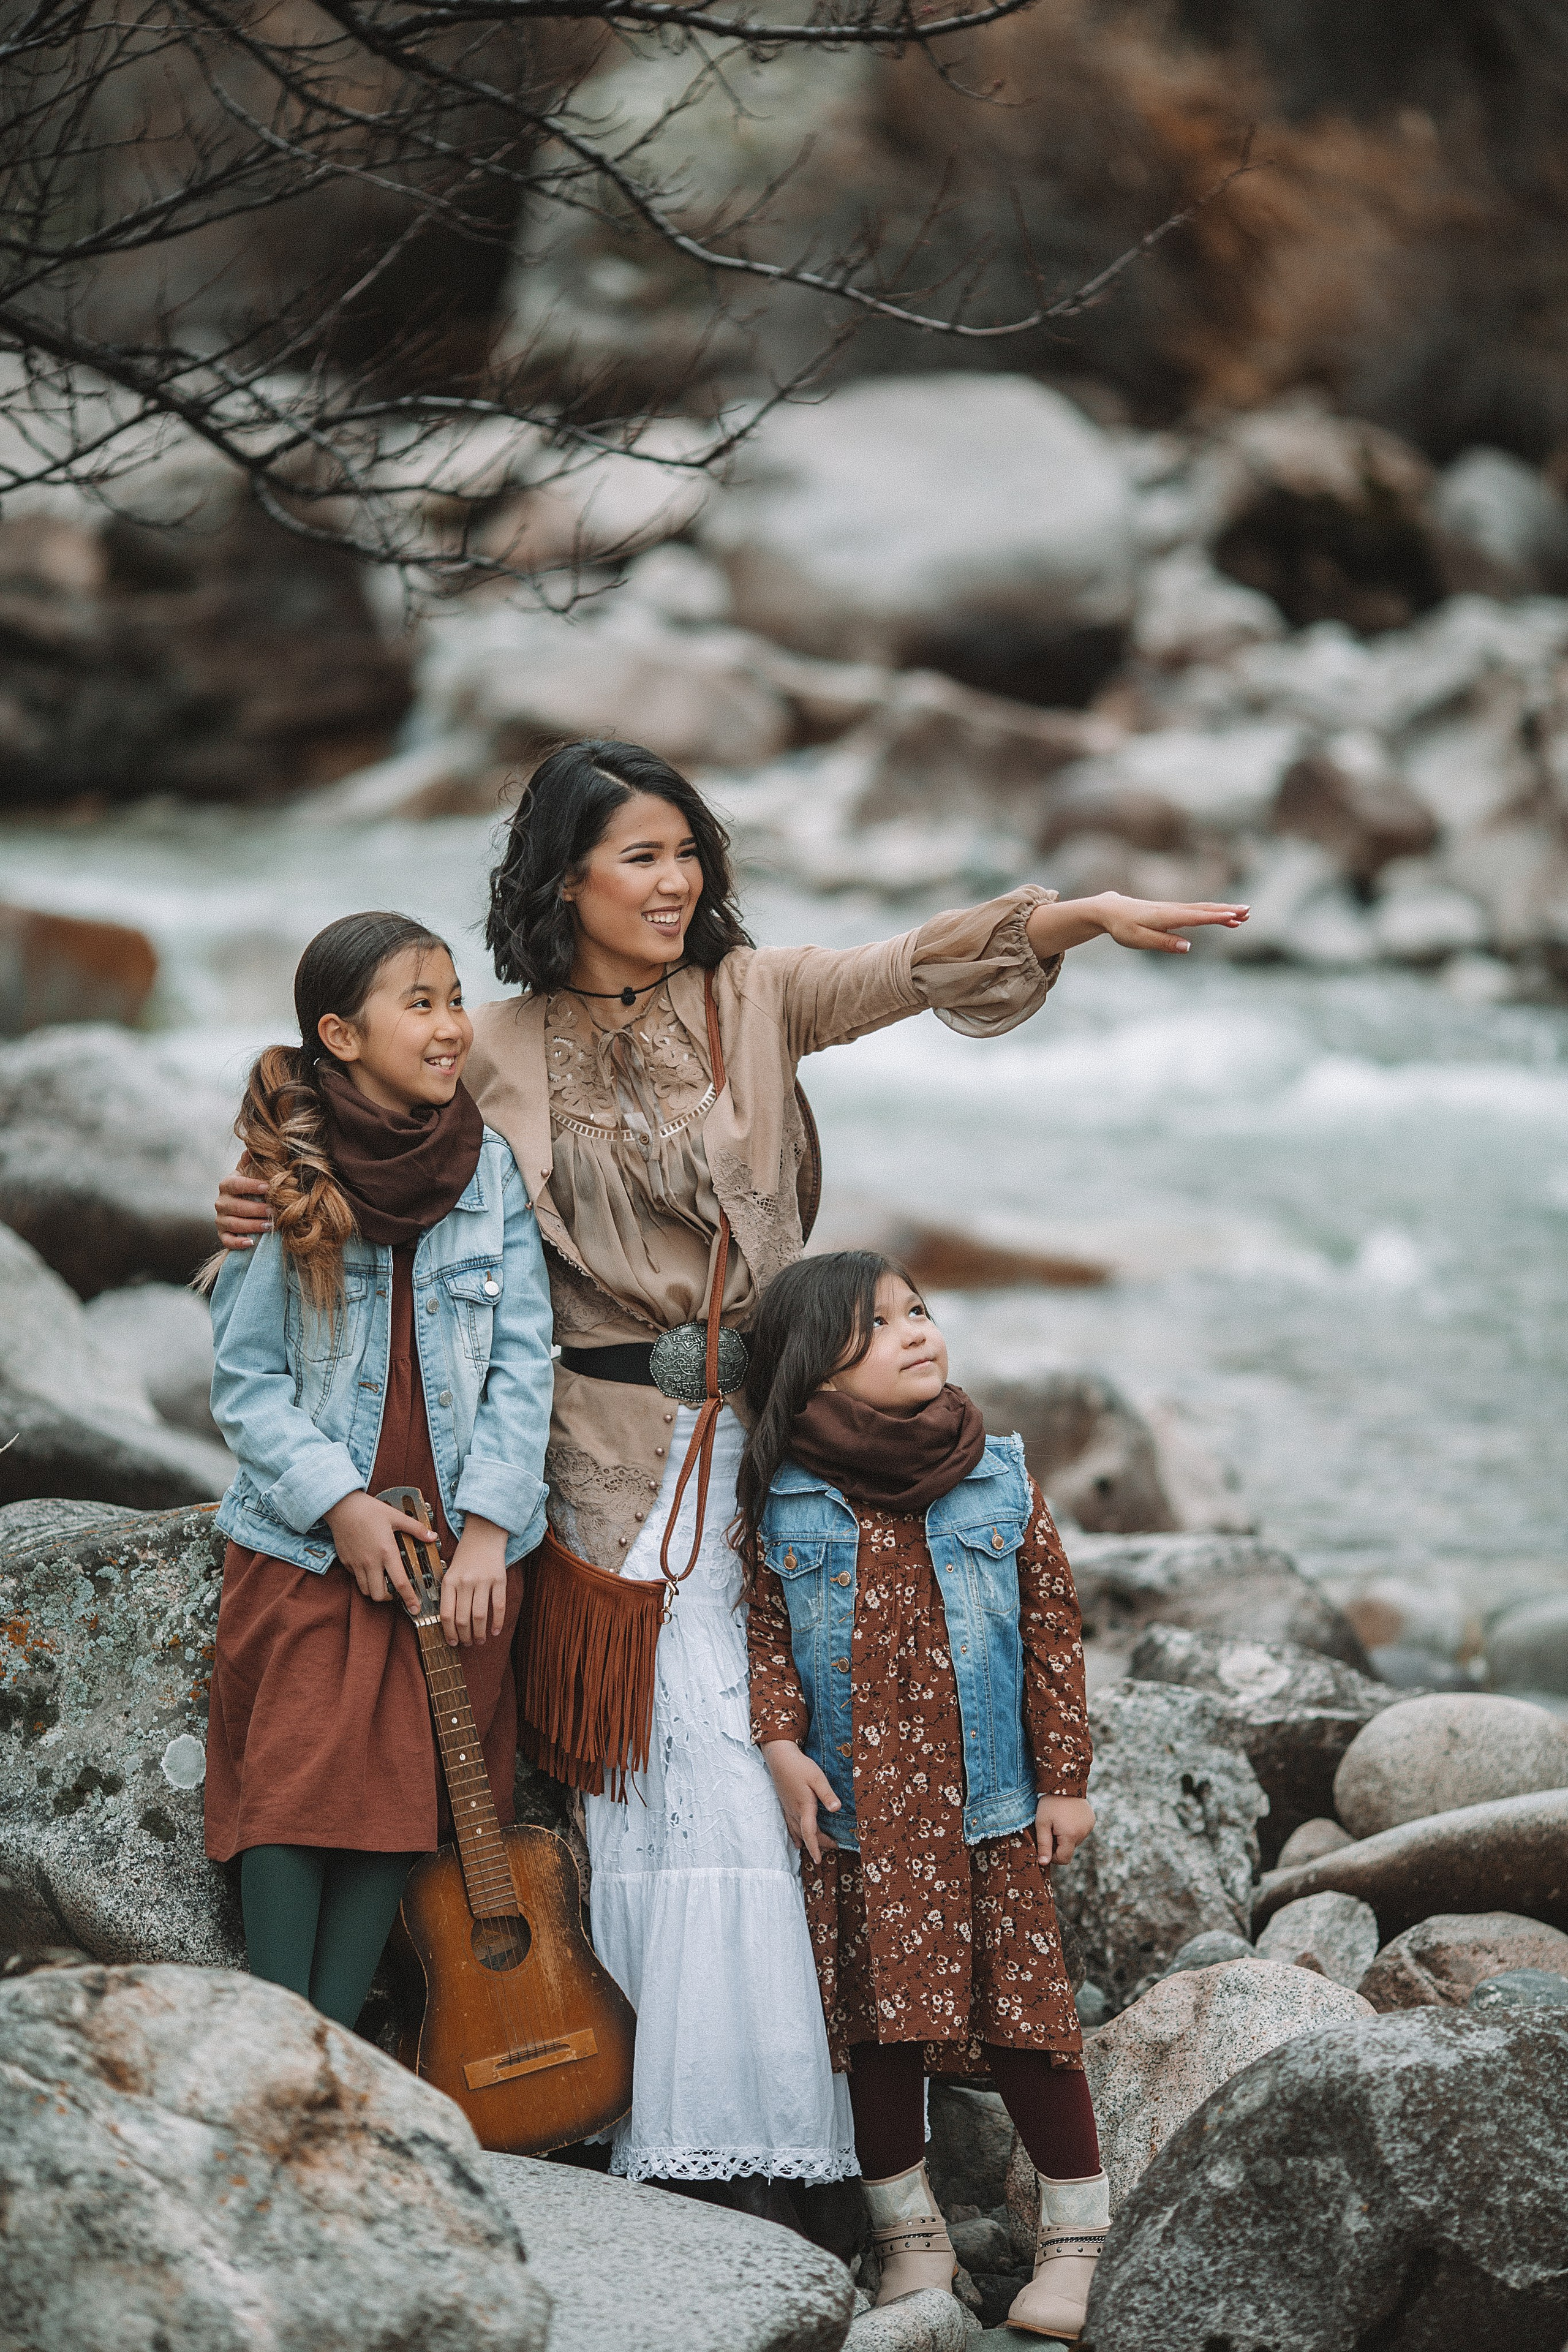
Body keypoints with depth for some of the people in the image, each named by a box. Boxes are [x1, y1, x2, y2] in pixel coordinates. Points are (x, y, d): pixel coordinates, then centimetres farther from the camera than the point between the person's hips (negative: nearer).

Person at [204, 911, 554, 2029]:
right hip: (305, 1547, -2)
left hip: (464, 1549, 2)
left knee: (405, 1791, -1)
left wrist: (488, 1525, -10)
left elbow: (521, 1362, -2)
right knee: (290, 1782, -5)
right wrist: (339, 1503, -13)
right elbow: (247, 1380, -4)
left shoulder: (491, 1170, -1)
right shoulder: (283, 1179, -6)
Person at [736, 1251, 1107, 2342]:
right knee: (881, 2013, 5)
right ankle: (909, 2231, 20)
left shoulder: (1000, 1478, 0)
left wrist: (1065, 1777, 1)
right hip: (856, 1810, 0)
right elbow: (765, 1633, 6)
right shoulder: (782, 1502, -2)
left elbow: (1053, 1629, 3)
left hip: (990, 1803, 0)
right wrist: (782, 1742, -9)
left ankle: (1078, 2230, 14)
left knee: (1024, 2003, 0)